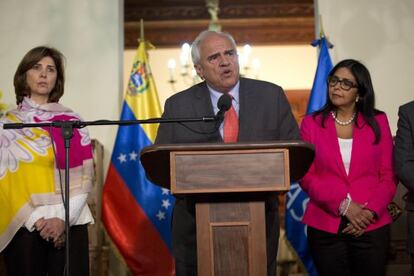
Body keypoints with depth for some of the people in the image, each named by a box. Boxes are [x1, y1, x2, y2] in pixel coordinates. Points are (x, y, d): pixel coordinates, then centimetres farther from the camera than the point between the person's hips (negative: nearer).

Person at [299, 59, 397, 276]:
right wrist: (342, 205, -13)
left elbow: (388, 175, 3)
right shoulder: (311, 123, 3)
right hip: (325, 227, 0)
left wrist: (371, 212, -11)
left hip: (371, 226, 1)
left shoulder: (378, 122, 5)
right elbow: (306, 176, -2)